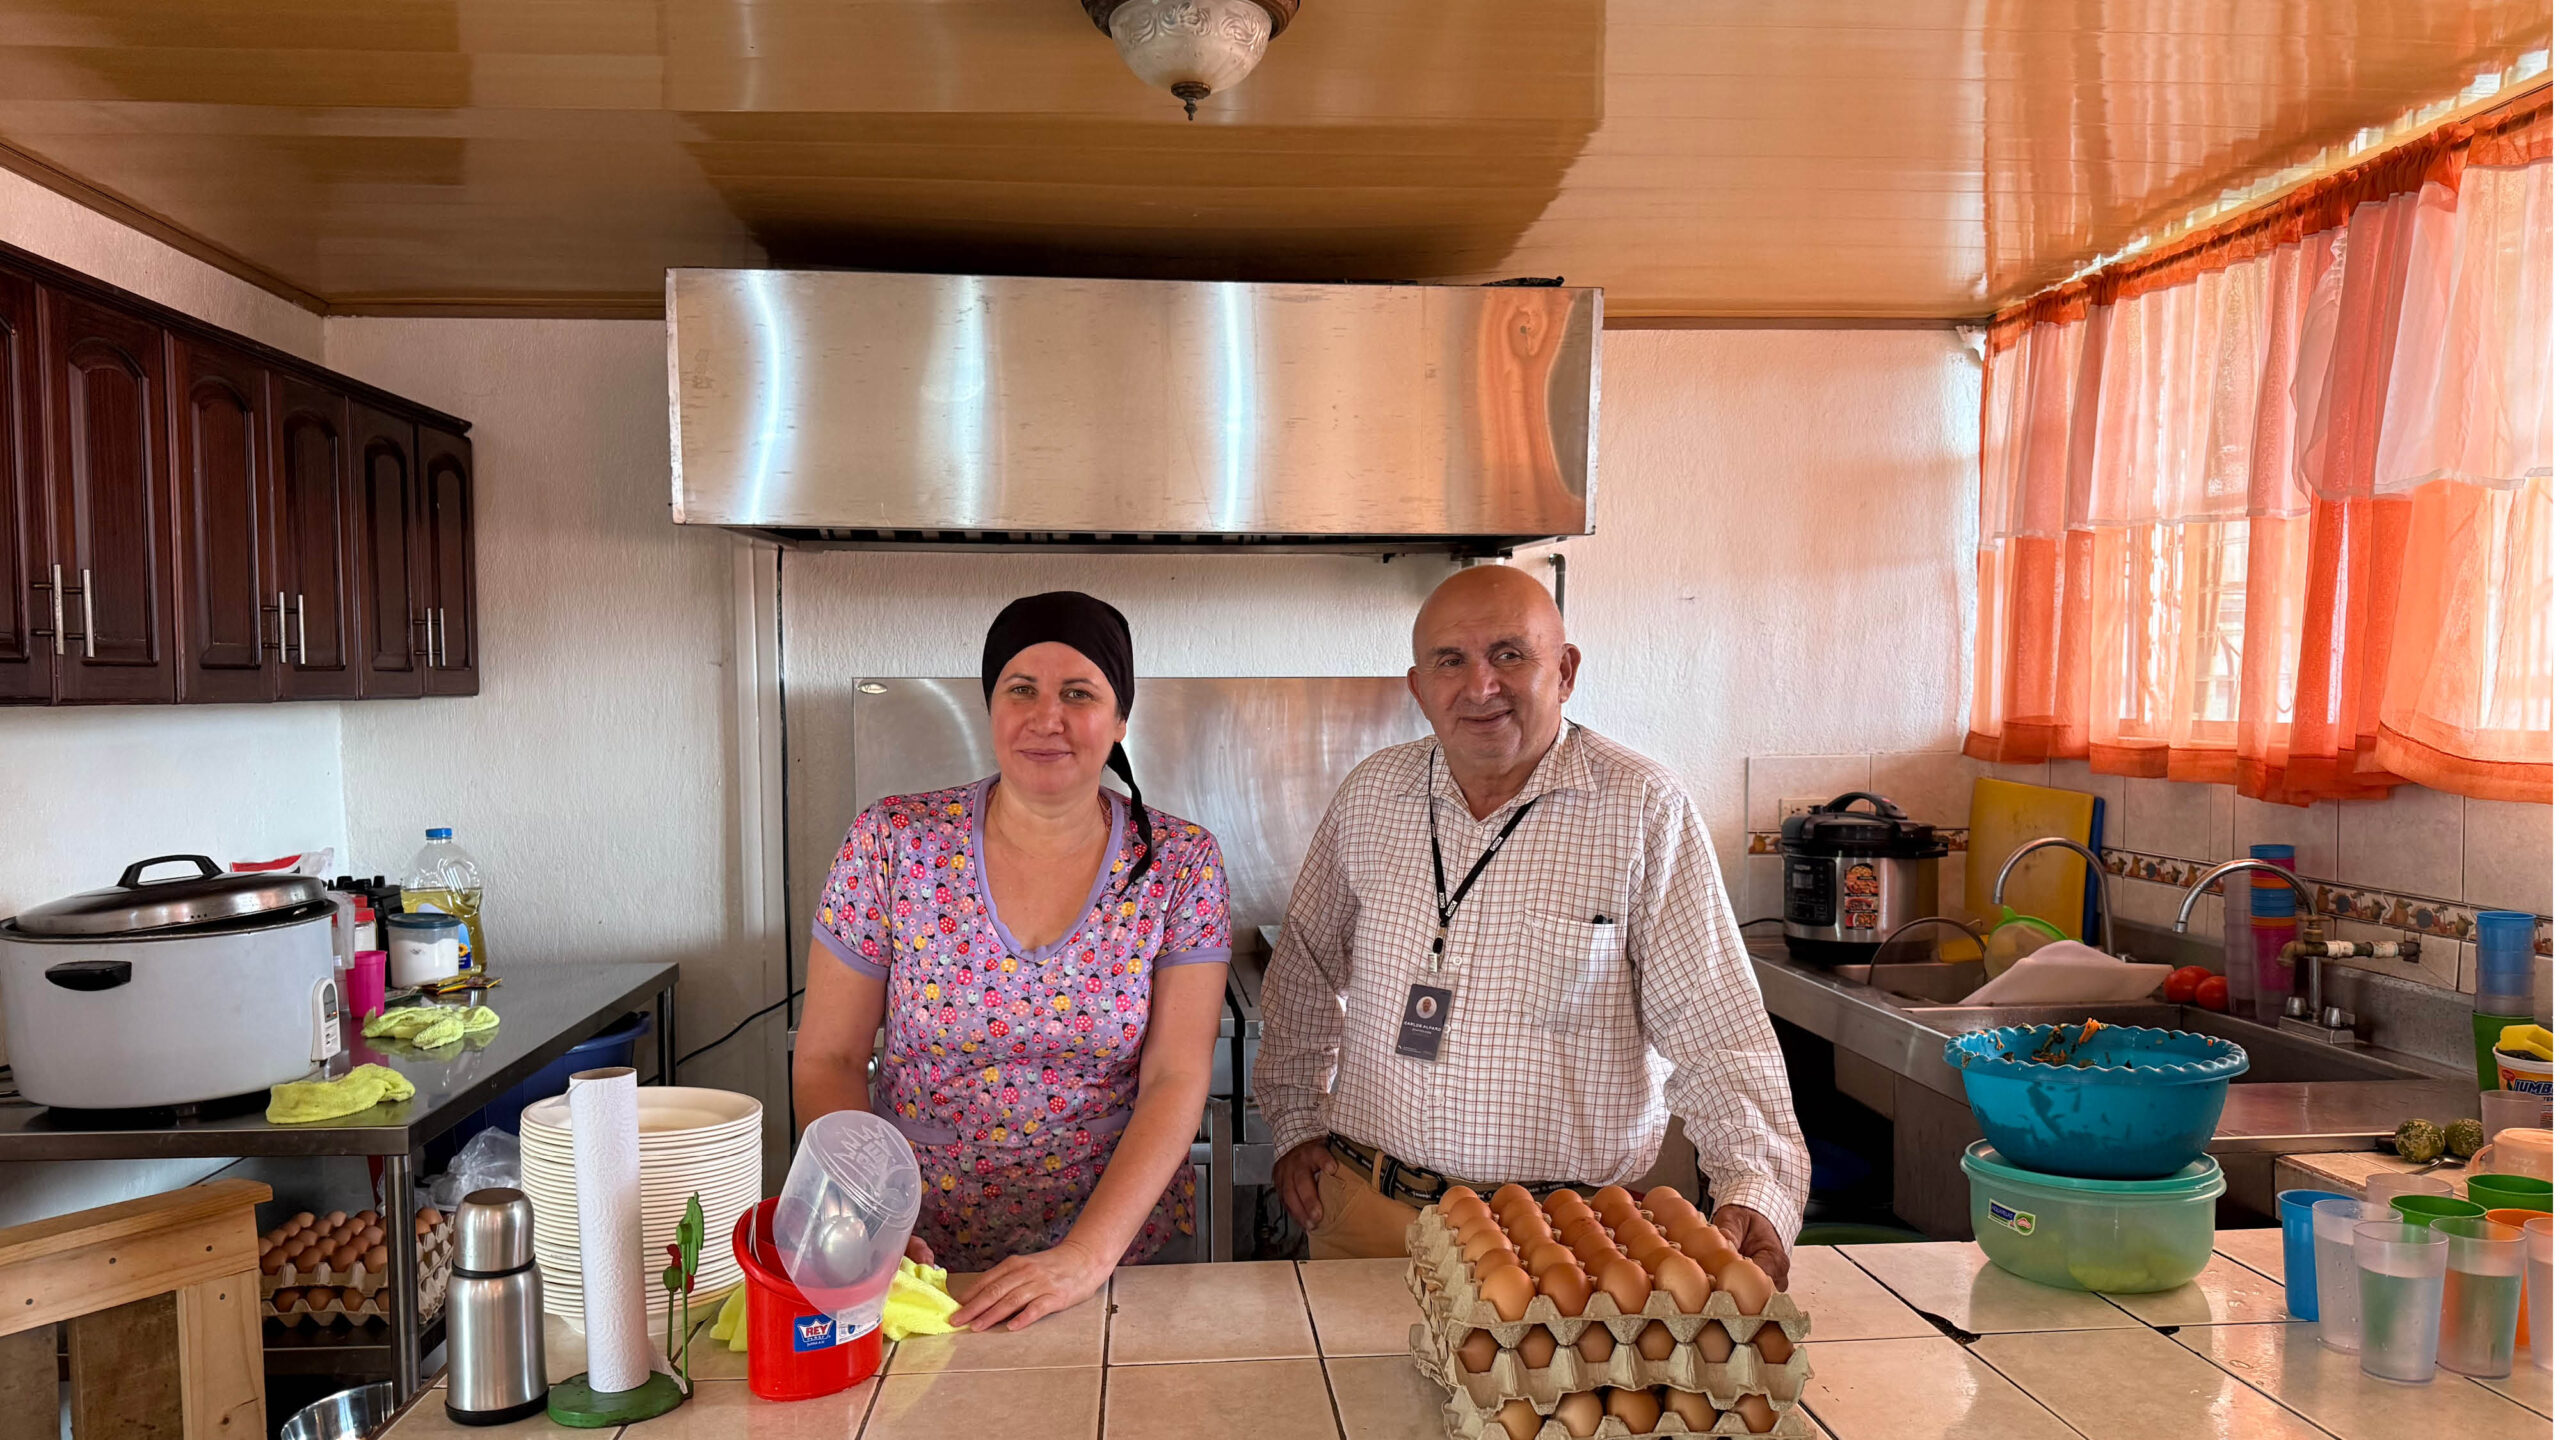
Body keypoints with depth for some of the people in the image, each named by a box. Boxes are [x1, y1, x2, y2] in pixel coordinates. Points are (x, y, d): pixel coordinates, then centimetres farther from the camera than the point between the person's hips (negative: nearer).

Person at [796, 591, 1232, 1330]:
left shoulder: (1180, 864, -5)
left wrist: (1089, 1253, -20)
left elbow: (1177, 1082, -10)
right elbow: (826, 1061, -1)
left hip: (1120, 1248, 0)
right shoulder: (893, 844, -6)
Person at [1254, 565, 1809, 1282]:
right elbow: (1305, 969, 17)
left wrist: (1754, 1192, -23)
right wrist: (1297, 1123, 13)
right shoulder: (1370, 794, 2)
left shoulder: (1644, 808, -9)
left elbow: (1716, 1032, -11)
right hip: (1369, 1211, 3)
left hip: (1567, 1233, -3)